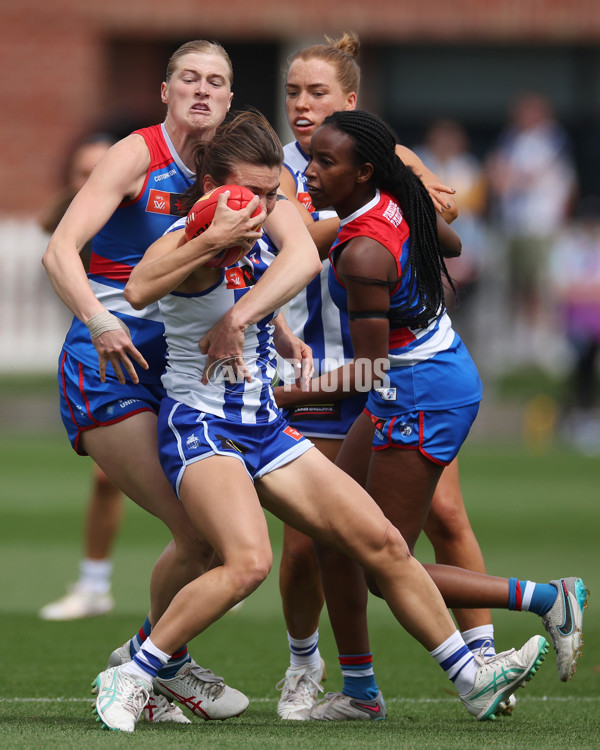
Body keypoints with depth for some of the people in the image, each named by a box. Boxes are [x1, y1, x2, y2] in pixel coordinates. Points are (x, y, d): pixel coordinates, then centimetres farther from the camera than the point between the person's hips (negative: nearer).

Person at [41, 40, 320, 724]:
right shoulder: (136, 156, -10)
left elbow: (304, 255, -12)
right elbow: (60, 250, -21)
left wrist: (239, 314, -28)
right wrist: (98, 321, -38)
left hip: (185, 366, 6)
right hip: (109, 362, -6)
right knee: (198, 534, -13)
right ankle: (162, 661, 12)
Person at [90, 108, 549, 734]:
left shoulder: (265, 236, 10)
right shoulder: (189, 242, -14)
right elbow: (139, 290, -37)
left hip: (267, 430, 8)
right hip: (199, 427, -8)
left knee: (382, 542, 2)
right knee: (248, 561, -32)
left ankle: (473, 680, 10)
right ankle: (129, 679, -20)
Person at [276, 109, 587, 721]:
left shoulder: (363, 254, -27)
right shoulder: (398, 200, -2)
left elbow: (368, 369, -24)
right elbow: (453, 242, 19)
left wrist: (279, 397, -20)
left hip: (423, 400, -10)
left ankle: (547, 599, 0)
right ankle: (359, 691, 18)